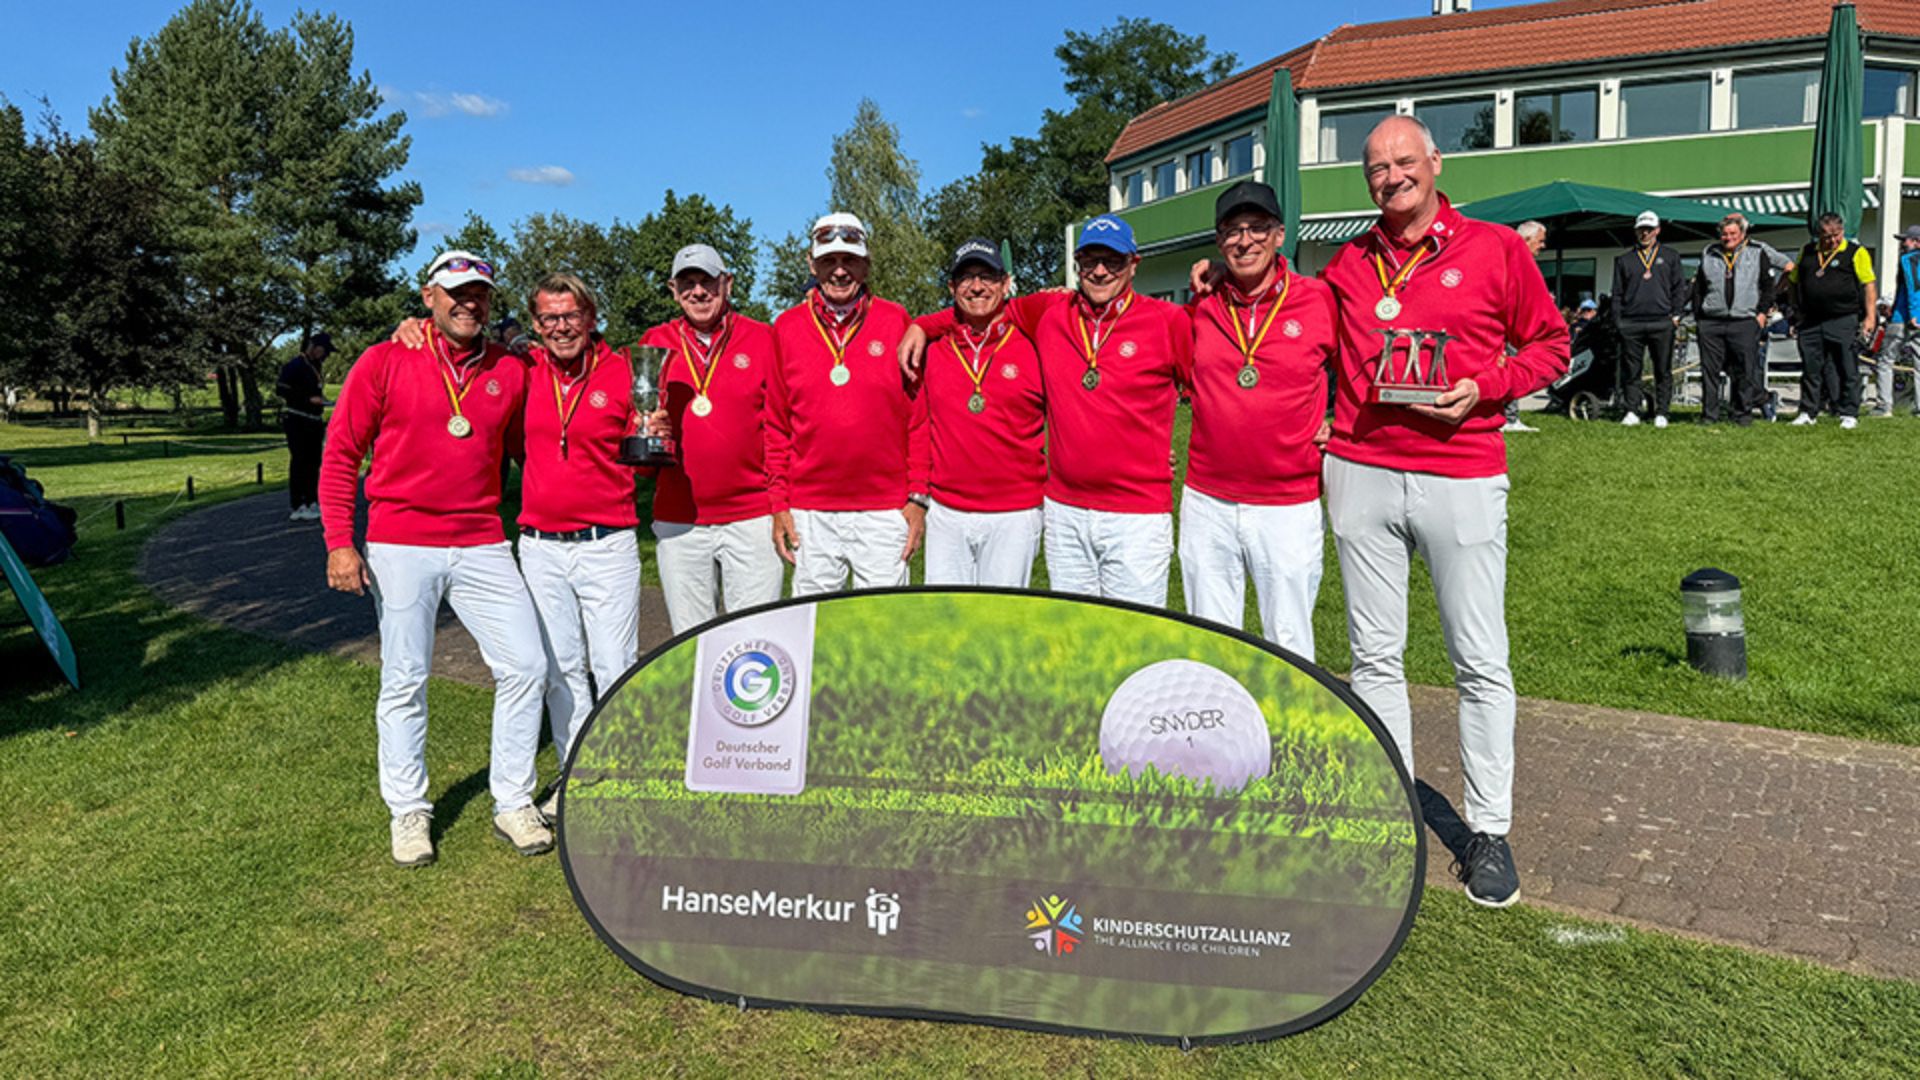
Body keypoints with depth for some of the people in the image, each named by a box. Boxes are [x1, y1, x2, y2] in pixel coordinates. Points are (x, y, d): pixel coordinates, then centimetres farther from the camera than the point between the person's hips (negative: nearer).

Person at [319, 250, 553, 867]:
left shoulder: (511, 372, 7)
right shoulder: (384, 364, -1)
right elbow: (340, 455, 0)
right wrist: (339, 543, -7)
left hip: (483, 547, 3)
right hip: (400, 549, -2)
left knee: (526, 665, -3)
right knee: (404, 681, 5)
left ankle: (513, 804, 11)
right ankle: (408, 811, 20)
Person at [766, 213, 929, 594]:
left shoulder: (896, 322, 3)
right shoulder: (787, 328, 7)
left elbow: (918, 416, 3)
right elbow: (776, 425, 9)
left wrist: (918, 496, -2)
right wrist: (779, 504, 4)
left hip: (885, 510, -1)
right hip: (810, 514, 1)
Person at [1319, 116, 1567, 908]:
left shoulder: (1495, 249, 3)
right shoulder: (1347, 264, 11)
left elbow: (1549, 345, 6)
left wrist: (1483, 387, -10)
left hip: (1462, 475, -3)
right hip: (1360, 475, 3)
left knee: (1480, 660, 2)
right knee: (1374, 654, 8)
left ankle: (1489, 829, 13)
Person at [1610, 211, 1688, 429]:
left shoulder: (1670, 257, 15)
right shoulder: (1623, 260, 15)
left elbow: (1679, 287, 12)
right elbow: (1617, 293, 12)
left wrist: (1676, 314, 0)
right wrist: (1618, 321, 3)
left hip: (1662, 323, 0)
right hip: (1631, 324, 0)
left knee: (1663, 370, 1)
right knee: (1631, 370, -1)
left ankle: (1661, 413, 6)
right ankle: (1632, 411, 5)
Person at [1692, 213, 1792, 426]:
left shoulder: (1758, 252, 8)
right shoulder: (1709, 253, 14)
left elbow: (1768, 285, 10)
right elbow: (1698, 288, 16)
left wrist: (1762, 312, 0)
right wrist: (1697, 316, 9)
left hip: (1744, 322, -2)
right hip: (1711, 322, 2)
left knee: (1745, 370, -1)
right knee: (1709, 370, 1)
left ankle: (1743, 412, 8)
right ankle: (1709, 413, 8)